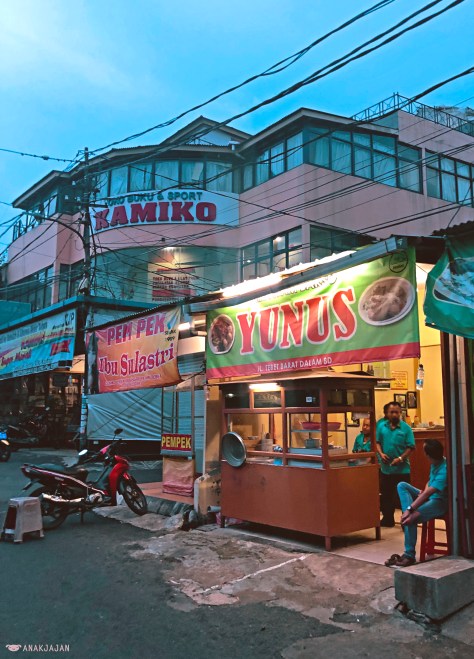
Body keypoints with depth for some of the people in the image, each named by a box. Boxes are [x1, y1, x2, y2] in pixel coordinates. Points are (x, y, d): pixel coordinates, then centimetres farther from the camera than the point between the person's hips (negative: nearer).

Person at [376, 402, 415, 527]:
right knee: (386, 496, 16)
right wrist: (381, 453, -10)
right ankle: (387, 519, 30)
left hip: (402, 469, -4)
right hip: (386, 468, 4)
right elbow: (377, 442, 7)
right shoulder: (381, 426, 4)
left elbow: (411, 447, -9)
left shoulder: (406, 428, -7)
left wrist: (401, 458, -19)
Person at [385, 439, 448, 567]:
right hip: (429, 498, 10)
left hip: (440, 502, -10)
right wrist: (424, 491, -6)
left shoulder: (444, 469, -28)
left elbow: (428, 493, -32)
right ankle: (409, 515, -15)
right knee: (402, 486, 2)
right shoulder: (435, 463, 2)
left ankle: (409, 556, -17)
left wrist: (409, 509, -32)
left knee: (410, 519, -29)